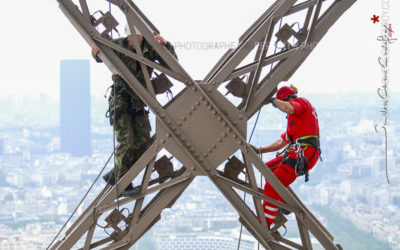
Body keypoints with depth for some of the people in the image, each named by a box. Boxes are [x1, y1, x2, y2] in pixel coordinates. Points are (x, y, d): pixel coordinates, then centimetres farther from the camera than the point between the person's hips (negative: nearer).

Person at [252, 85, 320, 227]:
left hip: (304, 152, -10)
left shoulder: (301, 101, 3)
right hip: (298, 152, 10)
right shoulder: (295, 119, 31)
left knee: (272, 187, -11)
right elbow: (282, 142, 30)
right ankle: (286, 203, 12)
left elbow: (288, 108, -23)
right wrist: (260, 150, 25)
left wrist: (274, 100, -6)